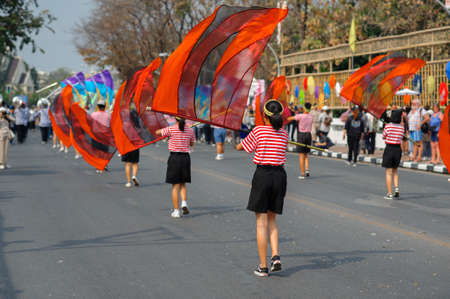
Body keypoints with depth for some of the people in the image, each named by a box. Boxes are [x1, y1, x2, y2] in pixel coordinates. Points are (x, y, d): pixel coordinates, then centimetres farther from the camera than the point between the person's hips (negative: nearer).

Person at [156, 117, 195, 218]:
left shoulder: (171, 129, -8)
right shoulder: (190, 130, 2)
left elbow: (157, 132, 7)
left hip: (174, 157, -3)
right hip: (186, 157, 3)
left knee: (175, 186, 3)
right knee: (183, 184, 18)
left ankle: (176, 211, 3)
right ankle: (184, 202, -4)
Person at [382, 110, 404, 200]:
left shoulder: (387, 126, -11)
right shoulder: (401, 128, 0)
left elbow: (383, 137, 2)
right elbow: (401, 138, 12)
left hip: (389, 149, -4)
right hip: (398, 149, 4)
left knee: (389, 172, 2)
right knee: (395, 170, 21)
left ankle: (389, 194, 2)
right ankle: (396, 188, 4)